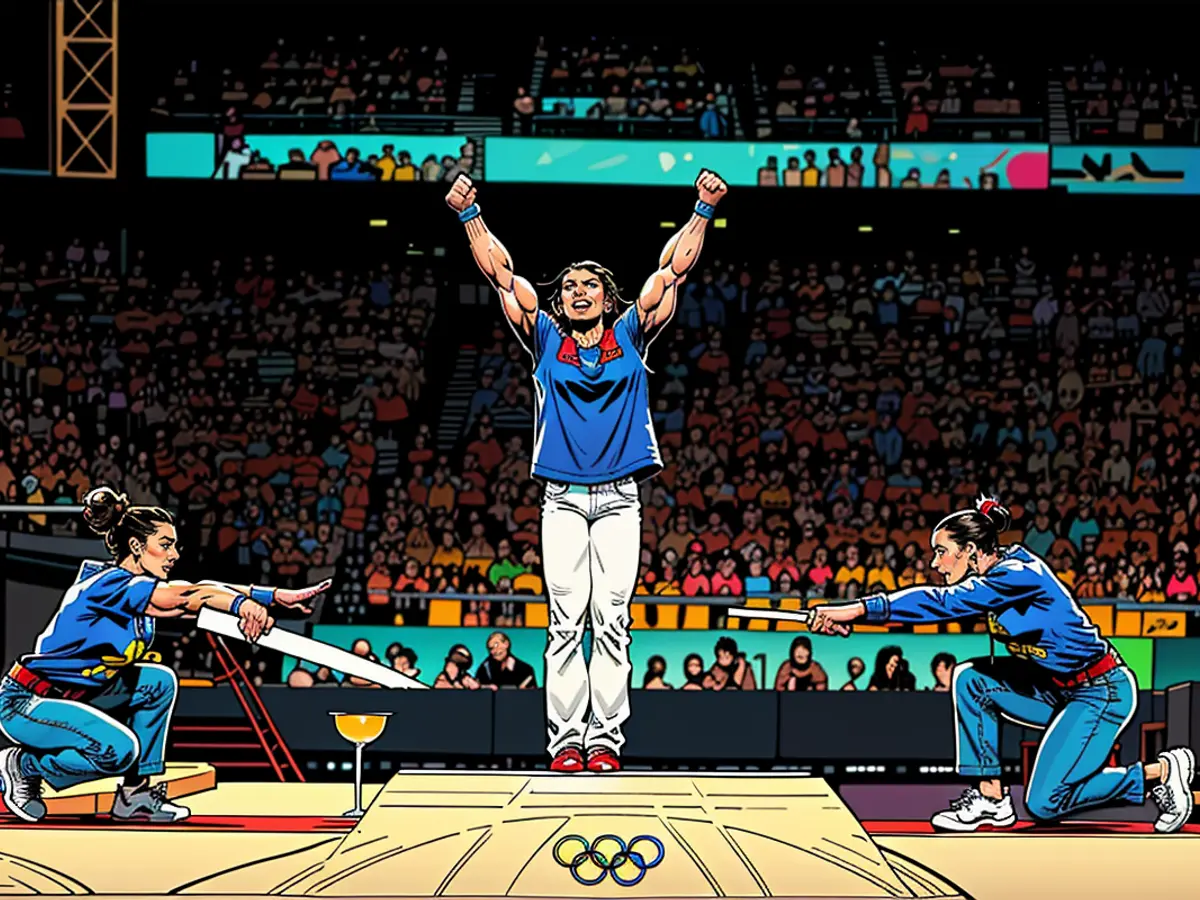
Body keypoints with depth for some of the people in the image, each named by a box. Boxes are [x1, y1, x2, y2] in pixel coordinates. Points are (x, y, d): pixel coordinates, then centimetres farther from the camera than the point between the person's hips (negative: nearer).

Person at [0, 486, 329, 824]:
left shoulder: (139, 589, 3)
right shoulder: (109, 584, -23)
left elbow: (204, 595, -8)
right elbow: (192, 594, -37)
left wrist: (274, 596, -19)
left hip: (75, 694, 10)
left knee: (159, 682, -1)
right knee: (118, 750, -28)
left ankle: (134, 795, 3)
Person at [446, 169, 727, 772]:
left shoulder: (630, 336, 11)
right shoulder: (545, 338, 10)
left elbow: (672, 270, 7)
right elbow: (501, 273, 6)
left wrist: (703, 212, 0)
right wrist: (469, 216, -1)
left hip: (619, 498, 0)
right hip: (563, 499, 0)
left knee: (612, 619, -4)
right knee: (566, 621, -5)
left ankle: (606, 737, -4)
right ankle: (566, 738, -5)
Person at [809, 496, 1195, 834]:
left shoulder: (1018, 574, -23)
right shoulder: (994, 578, 3)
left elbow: (944, 603, -33)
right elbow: (942, 603, -5)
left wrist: (861, 608, -38)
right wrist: (853, 615, -19)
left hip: (1102, 691, -9)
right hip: (1058, 690, 9)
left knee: (1043, 804, -12)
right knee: (970, 678, -2)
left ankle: (1160, 772, 3)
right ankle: (990, 798, 2)